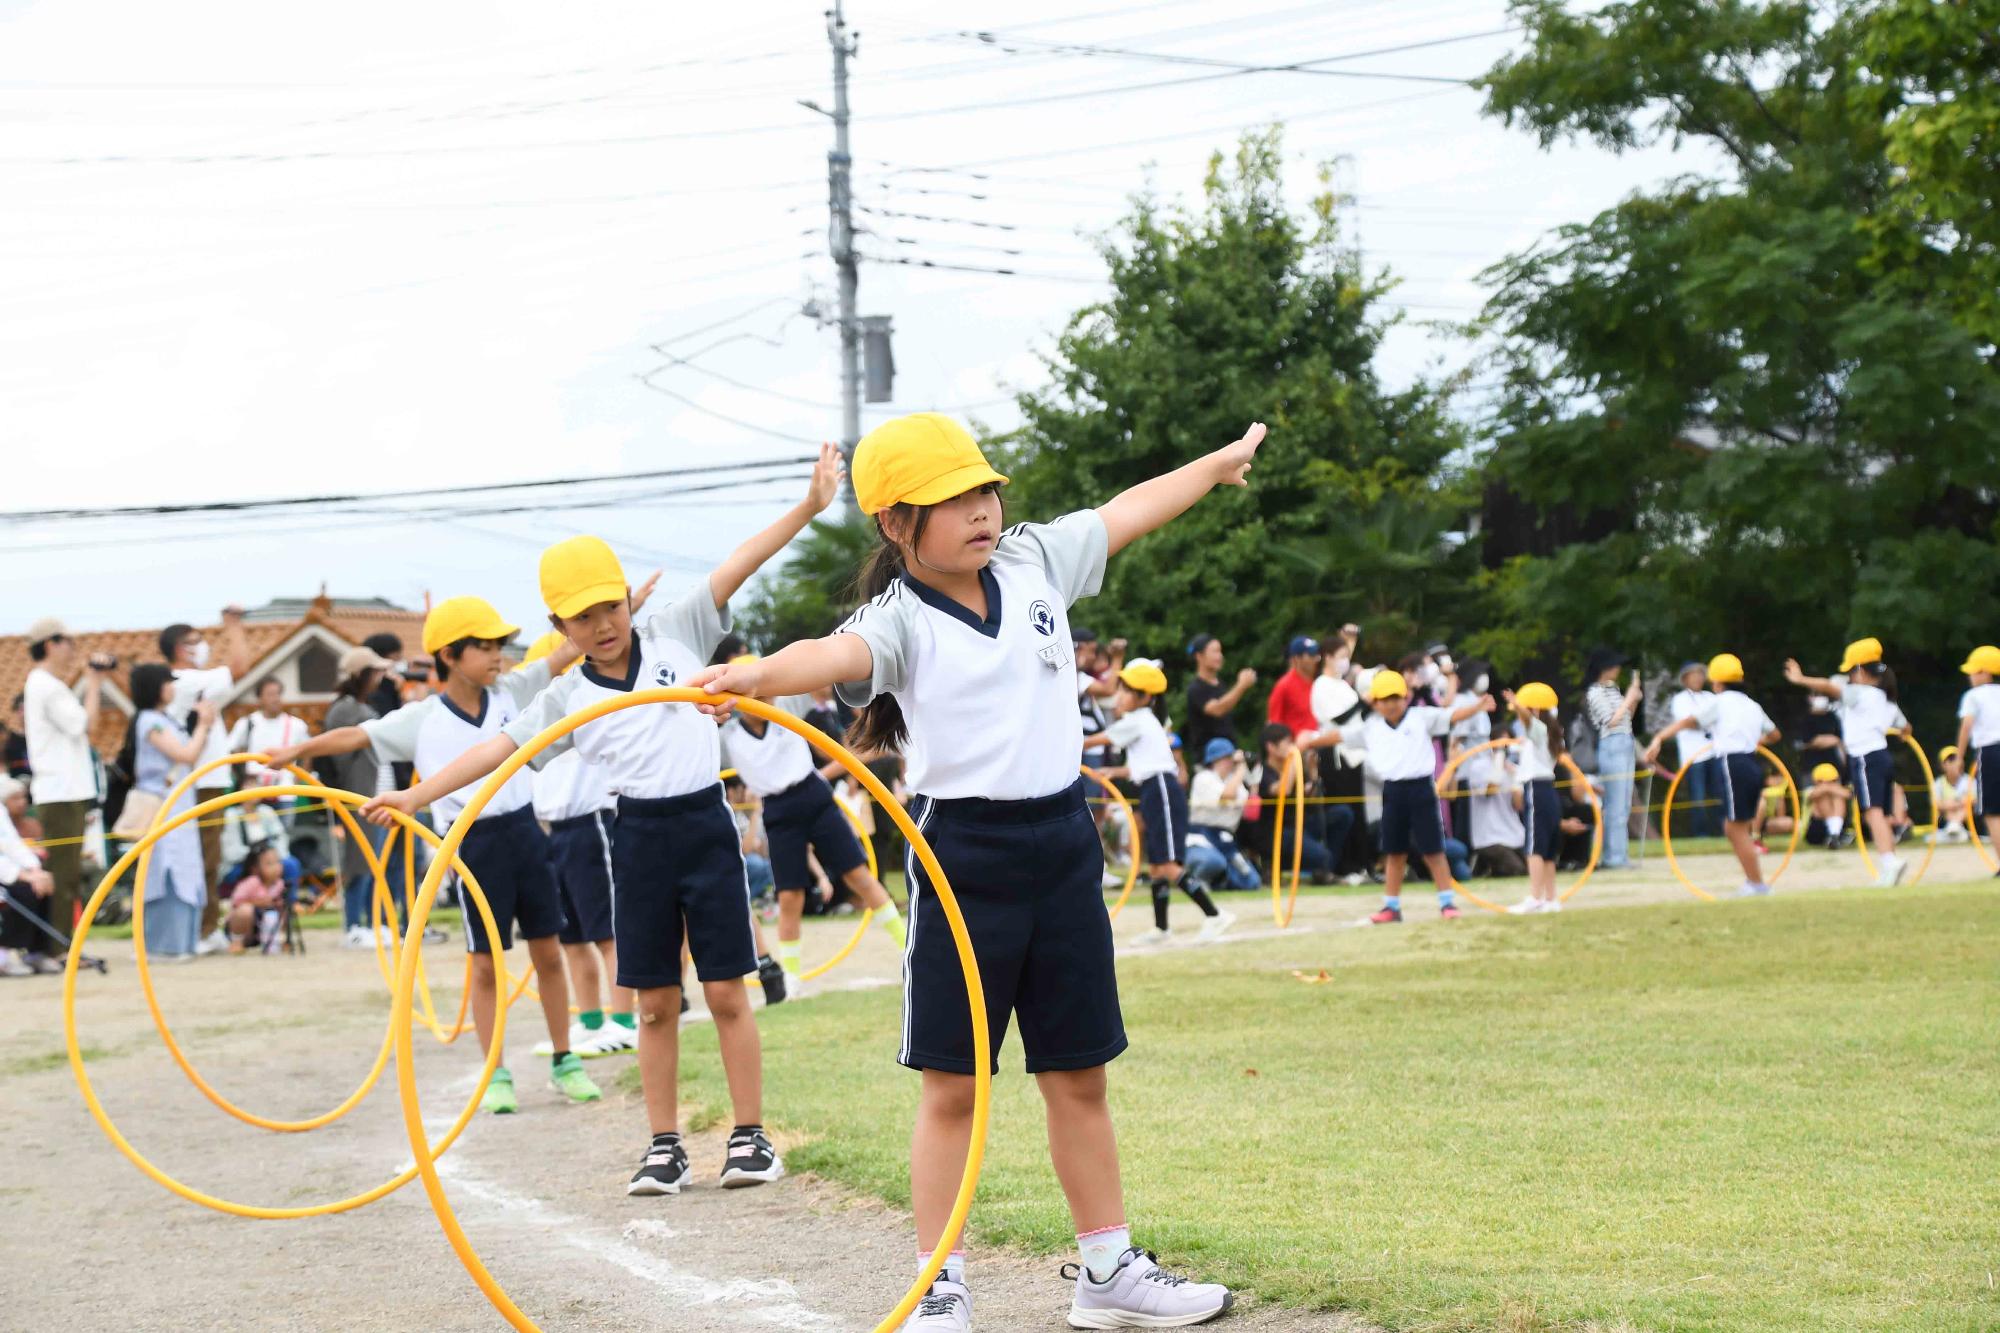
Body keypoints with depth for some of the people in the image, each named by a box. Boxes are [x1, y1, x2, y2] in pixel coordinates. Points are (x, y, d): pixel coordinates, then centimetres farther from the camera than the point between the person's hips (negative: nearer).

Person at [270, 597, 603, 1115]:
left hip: (525, 829, 3)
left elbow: (567, 652, 2)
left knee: (547, 951, 9)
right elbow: (357, 736, -6)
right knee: (486, 962, 3)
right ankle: (497, 1075, 10)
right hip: (476, 842, -3)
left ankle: (564, 1062, 21)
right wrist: (300, 750, -16)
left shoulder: (508, 693, 3)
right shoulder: (421, 719, -6)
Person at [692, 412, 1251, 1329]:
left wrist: (1217, 464, 33)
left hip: (1062, 842, 5)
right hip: (962, 853, -5)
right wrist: (761, 674, -57)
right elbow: (840, 653, -35)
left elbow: (1126, 513, 20)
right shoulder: (901, 620, -14)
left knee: (1079, 1076, 14)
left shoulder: (1034, 562, 4)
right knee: (952, 1084, 1)